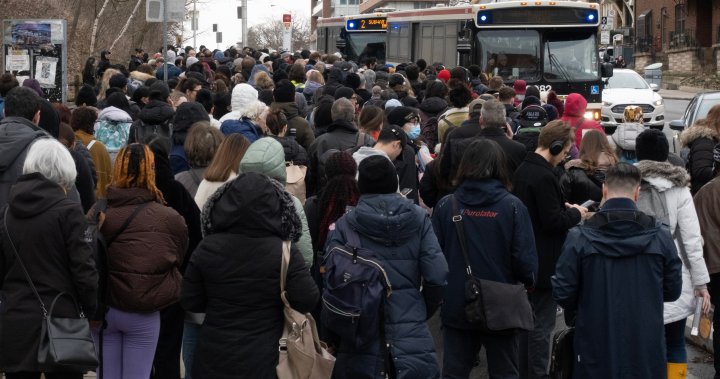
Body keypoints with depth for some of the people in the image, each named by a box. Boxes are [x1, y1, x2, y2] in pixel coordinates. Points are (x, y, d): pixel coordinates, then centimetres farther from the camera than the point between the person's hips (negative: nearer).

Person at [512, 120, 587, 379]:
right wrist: (575, 213, -7)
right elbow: (553, 221, -23)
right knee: (542, 325, -2)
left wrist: (563, 208, 9)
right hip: (544, 263, -10)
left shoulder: (523, 169, 8)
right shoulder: (544, 177, -23)